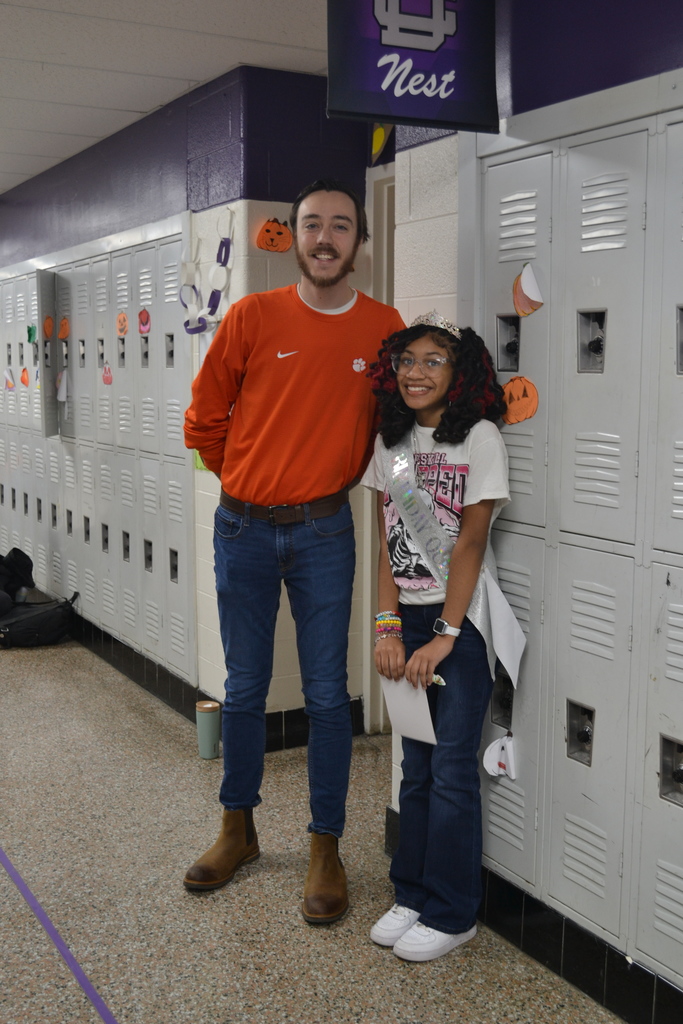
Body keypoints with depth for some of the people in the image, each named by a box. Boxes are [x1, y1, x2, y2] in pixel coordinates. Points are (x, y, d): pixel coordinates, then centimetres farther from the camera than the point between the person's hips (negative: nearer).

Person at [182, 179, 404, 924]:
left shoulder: (383, 327, -1)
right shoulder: (252, 317, -5)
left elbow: (391, 418, 13)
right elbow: (205, 417, 4)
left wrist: (339, 477, 10)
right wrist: (247, 479, 9)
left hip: (324, 532, 0)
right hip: (243, 528, 1)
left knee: (326, 695, 4)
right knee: (244, 688, 12)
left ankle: (326, 848, 19)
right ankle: (238, 829, 30)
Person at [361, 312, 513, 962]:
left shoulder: (478, 438, -10)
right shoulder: (391, 440, 7)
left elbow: (469, 545, -13)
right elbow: (387, 541, 5)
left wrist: (445, 637, -13)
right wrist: (388, 627, -2)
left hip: (462, 622, -5)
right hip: (409, 617, 5)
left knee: (451, 769, -1)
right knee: (415, 767, 12)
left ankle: (452, 914, 14)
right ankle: (412, 895, 26)